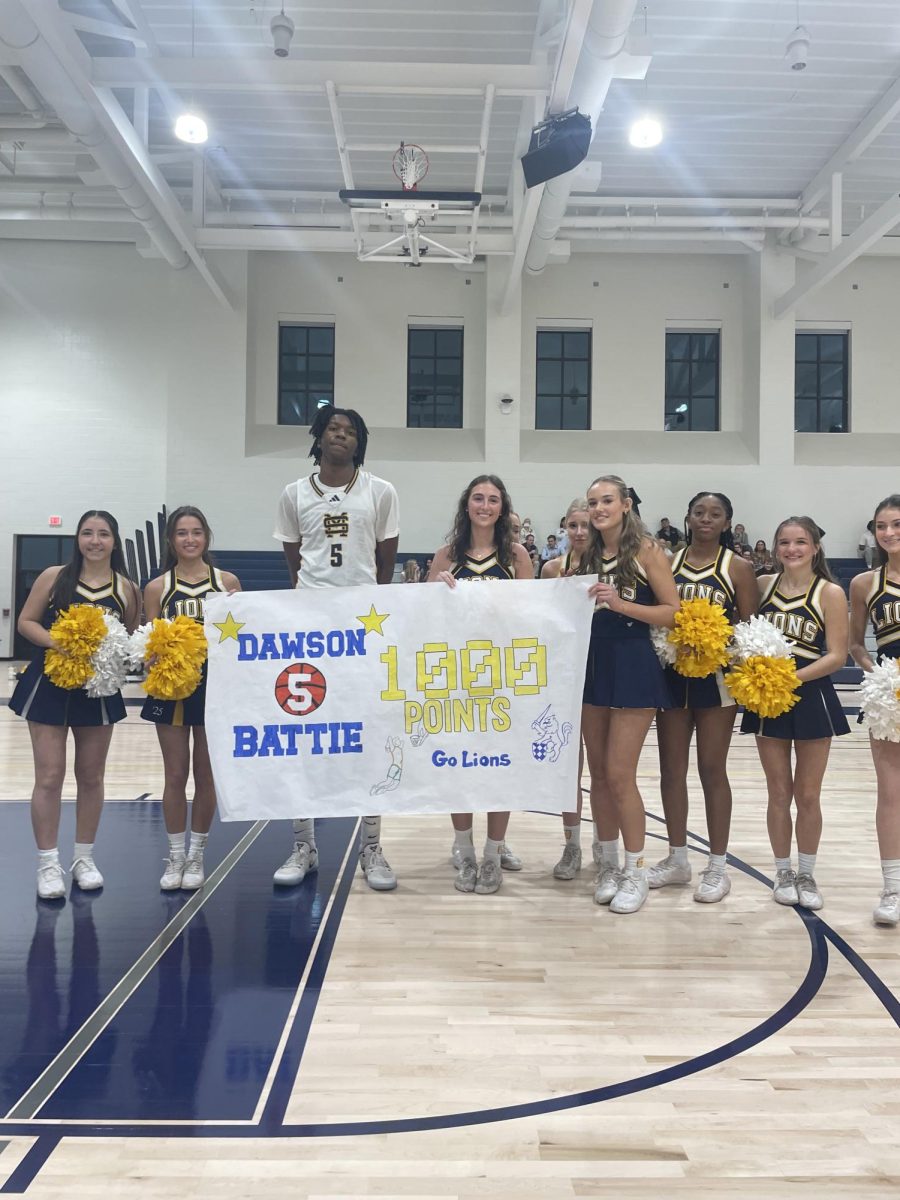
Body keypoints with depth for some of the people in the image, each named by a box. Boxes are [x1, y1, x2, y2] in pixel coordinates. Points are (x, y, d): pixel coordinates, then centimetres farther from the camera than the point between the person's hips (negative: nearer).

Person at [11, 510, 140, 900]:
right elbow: (26, 622, -2)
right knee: (49, 777, 0)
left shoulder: (126, 589, 0)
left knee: (91, 776, 11)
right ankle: (48, 864, 10)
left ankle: (84, 858, 25)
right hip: (50, 684, -1)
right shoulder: (54, 576, -3)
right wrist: (58, 643, -18)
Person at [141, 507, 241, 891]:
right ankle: (175, 857, 20)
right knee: (175, 776, 7)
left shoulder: (227, 581, 1)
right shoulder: (157, 587, 2)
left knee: (206, 776, 9)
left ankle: (196, 856, 23)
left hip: (215, 687, 0)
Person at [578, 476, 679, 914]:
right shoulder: (588, 555, 11)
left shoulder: (646, 549, -6)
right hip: (593, 665, 6)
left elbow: (673, 612, -11)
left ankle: (637, 872, 9)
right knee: (598, 774, 10)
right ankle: (609, 866, 23)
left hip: (633, 666, -6)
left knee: (619, 775, -6)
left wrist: (620, 603, -20)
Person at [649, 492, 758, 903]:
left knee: (712, 769, 4)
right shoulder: (667, 562, 5)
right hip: (671, 673, 3)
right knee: (671, 769, 9)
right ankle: (677, 858, 24)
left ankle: (717, 867, 15)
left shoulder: (737, 568, -2)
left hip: (716, 677, -3)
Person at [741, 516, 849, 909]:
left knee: (808, 795, 9)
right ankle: (783, 872, 25)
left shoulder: (830, 593, -7)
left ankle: (806, 874, 25)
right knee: (779, 792, 10)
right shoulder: (762, 585, 1)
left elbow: (837, 655, -10)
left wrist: (793, 676, -21)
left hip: (812, 697, -2)